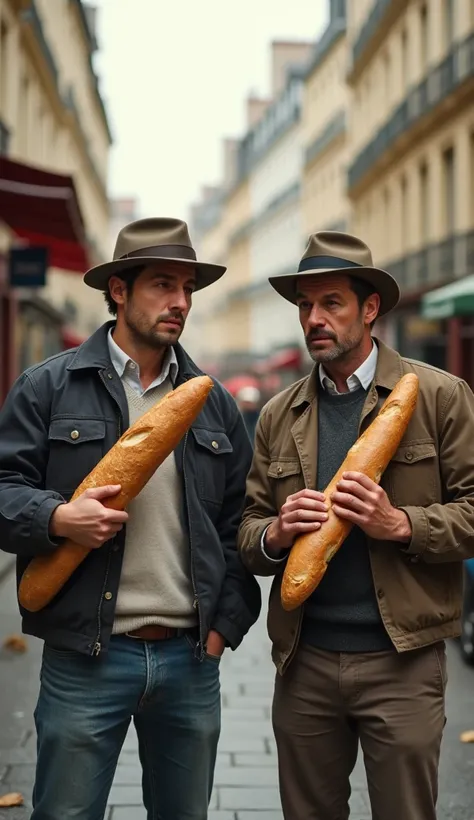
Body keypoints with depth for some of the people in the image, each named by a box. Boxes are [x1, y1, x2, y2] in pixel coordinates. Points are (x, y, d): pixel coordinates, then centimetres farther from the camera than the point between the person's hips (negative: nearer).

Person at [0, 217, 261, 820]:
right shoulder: (49, 387, 0)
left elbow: (240, 521, 12)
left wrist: (226, 623, 5)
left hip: (191, 658, 4)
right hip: (83, 657, -3)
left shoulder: (215, 402, 10)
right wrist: (58, 518, -21)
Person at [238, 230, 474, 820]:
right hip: (304, 661, 3)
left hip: (401, 660, -3)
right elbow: (246, 533, 10)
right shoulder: (278, 416, 9)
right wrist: (274, 534, -12)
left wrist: (401, 524, -21)